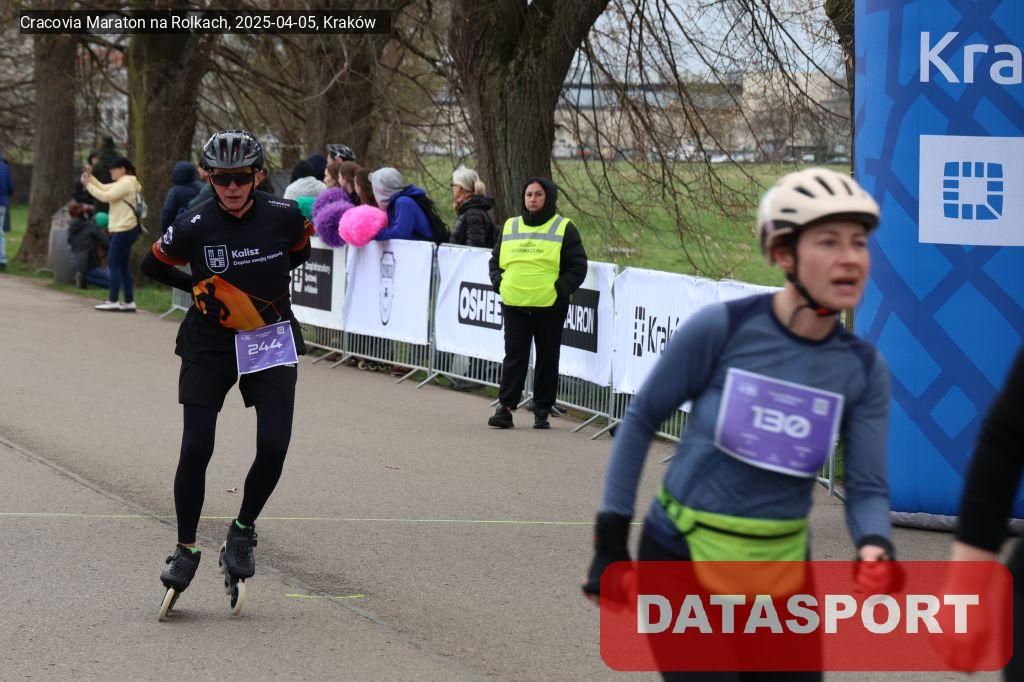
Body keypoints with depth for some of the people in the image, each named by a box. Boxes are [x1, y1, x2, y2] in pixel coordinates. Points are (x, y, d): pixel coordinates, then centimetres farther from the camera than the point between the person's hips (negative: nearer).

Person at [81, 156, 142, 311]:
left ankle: (113, 301, -9)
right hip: (124, 229, 10)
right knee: (122, 265, 10)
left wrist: (88, 185, -12)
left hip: (123, 230, -10)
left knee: (114, 263, -9)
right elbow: (104, 188, 21)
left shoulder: (126, 183, -13)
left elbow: (106, 196, -18)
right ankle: (129, 302, 11)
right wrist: (90, 177, 11)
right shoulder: (123, 183, 19)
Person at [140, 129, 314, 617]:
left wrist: (271, 278, -1)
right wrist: (201, 288, -8)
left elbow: (300, 250, 12)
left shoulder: (284, 216, -11)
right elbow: (152, 265, 2)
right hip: (210, 344, -1)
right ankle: (185, 549, 11)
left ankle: (243, 532, 15)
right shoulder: (195, 226, -15)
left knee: (273, 447, -10)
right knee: (196, 449, -6)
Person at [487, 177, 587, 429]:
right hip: (514, 304, 2)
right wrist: (499, 283, 3)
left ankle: (542, 410, 12)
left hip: (550, 306, -2)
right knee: (514, 356, -1)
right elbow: (496, 260, 20)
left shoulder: (564, 229, 2)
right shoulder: (510, 227, 13)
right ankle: (505, 406, -1)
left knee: (547, 358, 5)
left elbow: (577, 267, 0)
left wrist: (560, 289, -12)